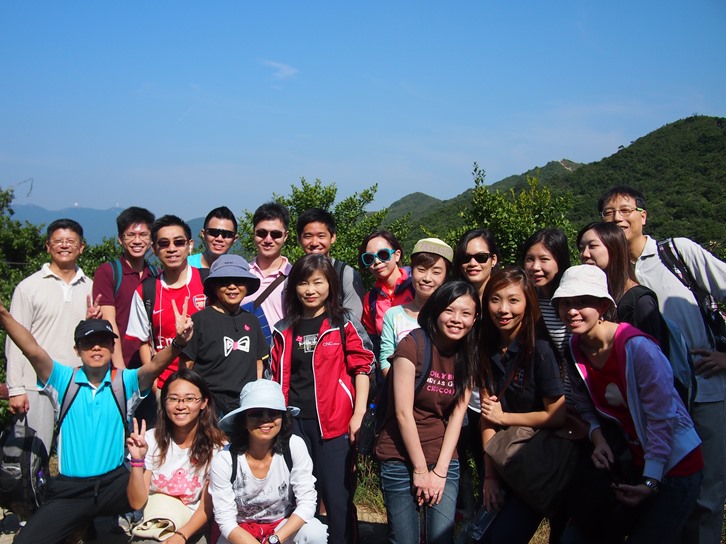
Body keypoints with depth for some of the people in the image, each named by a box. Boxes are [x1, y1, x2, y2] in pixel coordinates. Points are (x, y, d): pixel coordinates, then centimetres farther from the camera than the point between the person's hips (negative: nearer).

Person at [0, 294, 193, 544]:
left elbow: (154, 365, -18)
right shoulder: (64, 380, 2)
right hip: (69, 488, 1)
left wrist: (178, 342, -40)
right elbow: (33, 351, -14)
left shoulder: (125, 381, 1)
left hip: (115, 483, -1)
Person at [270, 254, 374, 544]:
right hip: (294, 422, 3)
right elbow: (278, 378, 14)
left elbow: (362, 367, -2)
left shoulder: (345, 323, 1)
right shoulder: (285, 330, 10)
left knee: (337, 497, 2)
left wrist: (358, 414, -9)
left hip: (333, 421, -3)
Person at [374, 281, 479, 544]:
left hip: (445, 461, 4)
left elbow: (457, 415, 0)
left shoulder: (467, 356, 4)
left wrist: (440, 471, -6)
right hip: (401, 460, -4)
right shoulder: (413, 345, -13)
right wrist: (420, 469, -10)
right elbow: (403, 413, -14)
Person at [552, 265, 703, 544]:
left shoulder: (637, 347, -23)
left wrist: (650, 481, -22)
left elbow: (662, 417, -20)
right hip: (626, 463, 6)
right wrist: (597, 437, -13)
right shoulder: (575, 350, -3)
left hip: (673, 463, -6)